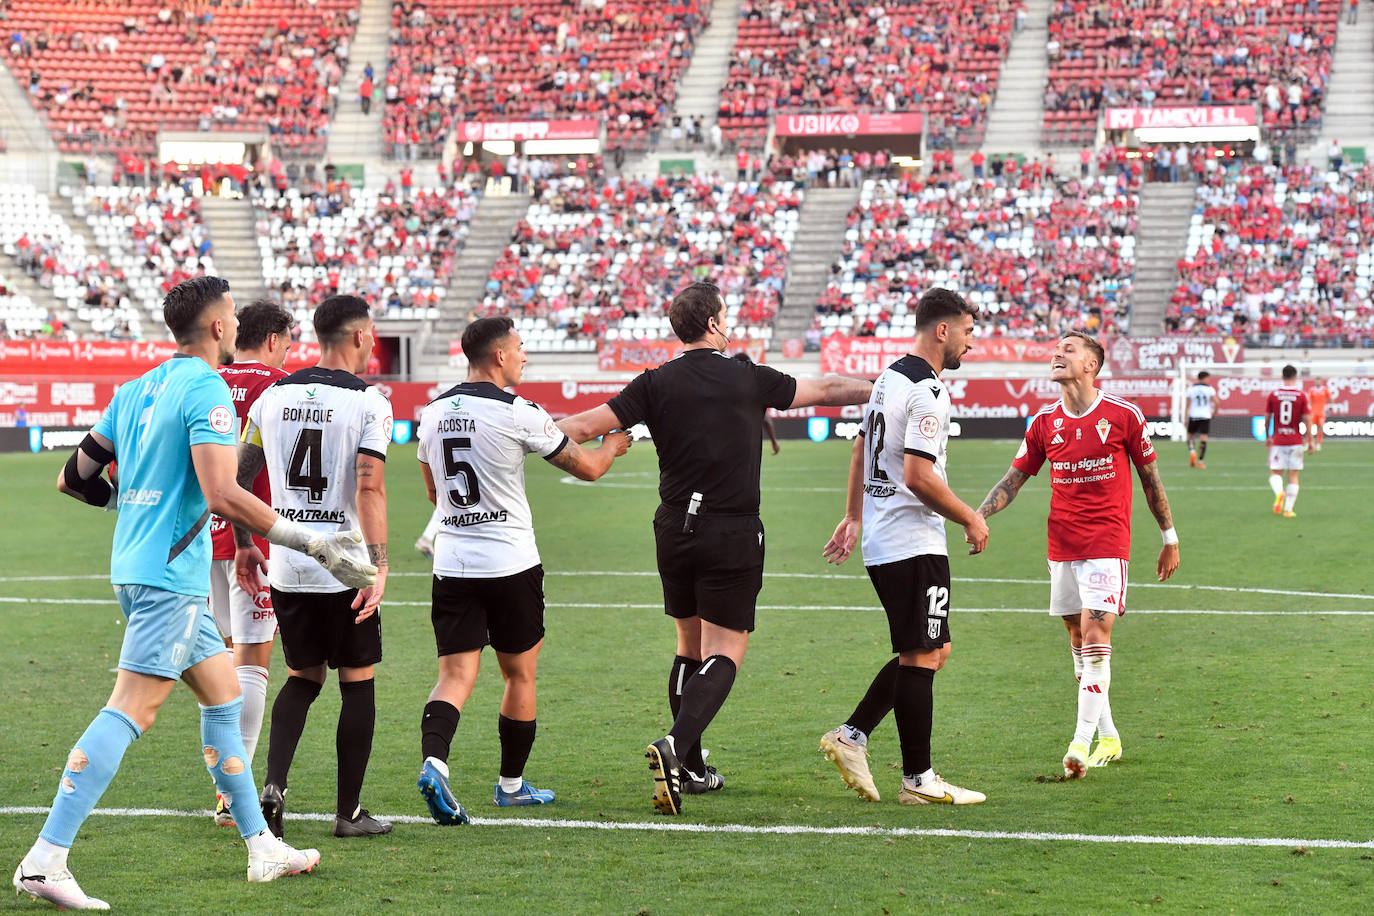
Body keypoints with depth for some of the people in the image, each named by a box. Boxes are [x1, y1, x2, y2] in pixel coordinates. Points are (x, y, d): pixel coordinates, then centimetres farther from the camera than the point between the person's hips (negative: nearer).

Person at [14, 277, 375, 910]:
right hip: (170, 575, -10)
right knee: (131, 711, -13)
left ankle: (261, 848, 22)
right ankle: (45, 860, -18)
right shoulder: (207, 389, -12)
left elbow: (74, 476, 19)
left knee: (223, 691, 17)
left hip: (135, 567, 10)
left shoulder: (138, 388, 14)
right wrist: (312, 543, -20)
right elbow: (222, 496, -23)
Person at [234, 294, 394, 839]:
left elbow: (238, 477, 10)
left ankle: (273, 783, -2)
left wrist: (244, 544, 21)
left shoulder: (274, 396, 6)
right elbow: (369, 490, -19)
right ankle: (349, 812, 13)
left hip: (286, 567, 5)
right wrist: (378, 568, -19)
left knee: (303, 677, 18)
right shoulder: (368, 402, -10)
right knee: (357, 684, 9)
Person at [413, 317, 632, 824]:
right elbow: (586, 467, -2)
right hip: (510, 564, -4)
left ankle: (433, 760, -23)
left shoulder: (434, 412, 7)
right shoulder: (517, 413, -11)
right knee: (520, 674, 12)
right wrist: (614, 445, 19)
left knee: (455, 678, 1)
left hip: (451, 564, 4)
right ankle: (511, 784, 22)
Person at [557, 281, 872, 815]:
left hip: (675, 530, 3)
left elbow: (585, 426, -4)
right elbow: (826, 391, 11)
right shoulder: (750, 380, -2)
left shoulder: (656, 384, 0)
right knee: (723, 655, -3)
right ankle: (676, 746, -25)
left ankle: (690, 769, 18)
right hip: (733, 535, -3)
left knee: (689, 649, 16)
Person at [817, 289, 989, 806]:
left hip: (880, 540, 10)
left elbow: (861, 451, 23)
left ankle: (851, 735, 11)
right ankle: (917, 779, 1)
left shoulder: (890, 377, 14)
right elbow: (917, 475, -22)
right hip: (914, 545, -10)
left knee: (933, 650, 15)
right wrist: (971, 519, -11)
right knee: (922, 656, -4)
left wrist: (853, 517, 30)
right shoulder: (927, 390, -16)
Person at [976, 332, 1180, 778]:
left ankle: (1081, 743, -17)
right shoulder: (1045, 422, 6)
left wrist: (1170, 539, 9)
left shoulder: (1124, 416, -4)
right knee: (1079, 639, 8)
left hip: (1107, 543, -5)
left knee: (1095, 633, -15)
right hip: (1062, 545, 5)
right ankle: (1109, 738, 19)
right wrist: (978, 515, -8)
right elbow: (1013, 479, 10)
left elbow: (1150, 478, 5)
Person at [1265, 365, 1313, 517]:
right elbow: (1307, 420, -4)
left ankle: (1279, 492, -26)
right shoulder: (1301, 396, -4)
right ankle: (1288, 509, 2)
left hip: (1277, 441, 0)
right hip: (1296, 442, 0)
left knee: (1275, 473, 6)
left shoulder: (1273, 394, -1)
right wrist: (1310, 441, 5)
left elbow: (1267, 418, 6)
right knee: (1293, 476, 7)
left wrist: (1267, 437, 20)